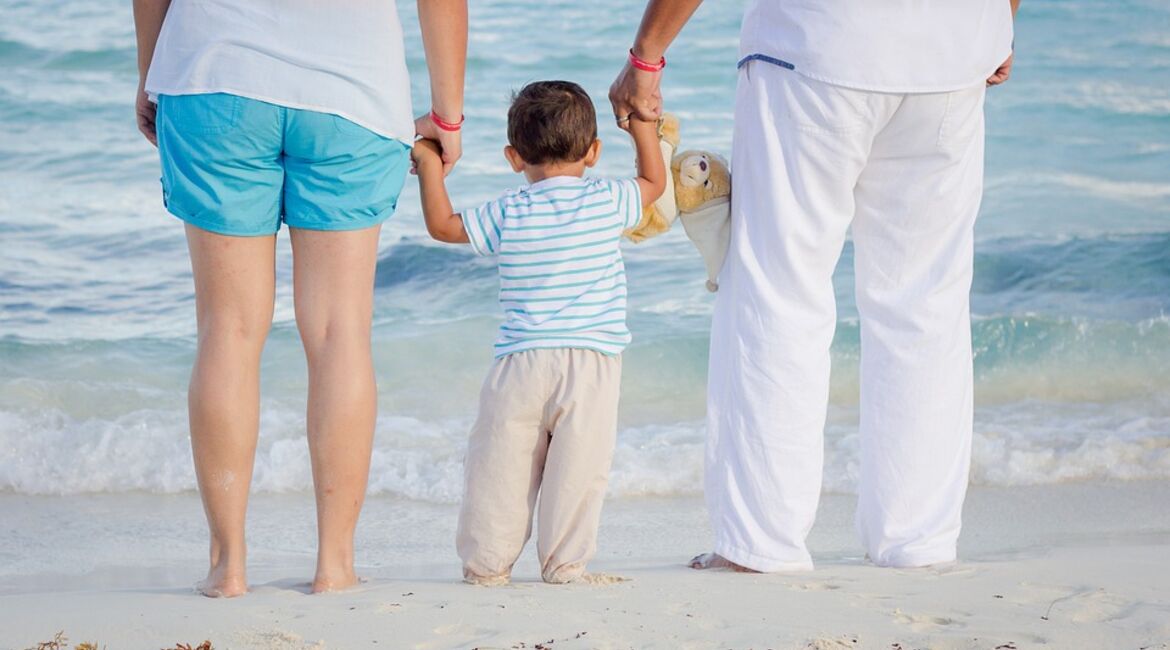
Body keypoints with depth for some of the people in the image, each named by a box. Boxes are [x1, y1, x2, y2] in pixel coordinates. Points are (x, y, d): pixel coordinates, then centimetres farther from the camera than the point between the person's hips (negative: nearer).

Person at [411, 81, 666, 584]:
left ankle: (487, 561, 12)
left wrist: (429, 165, 22)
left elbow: (442, 225, 12)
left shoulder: (508, 214, 3)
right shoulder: (607, 203, 3)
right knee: (578, 469, 1)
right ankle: (565, 561, 1)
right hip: (592, 362, -1)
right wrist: (641, 118, 29)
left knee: (500, 466, 7)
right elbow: (654, 180, 21)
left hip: (520, 362, 1)